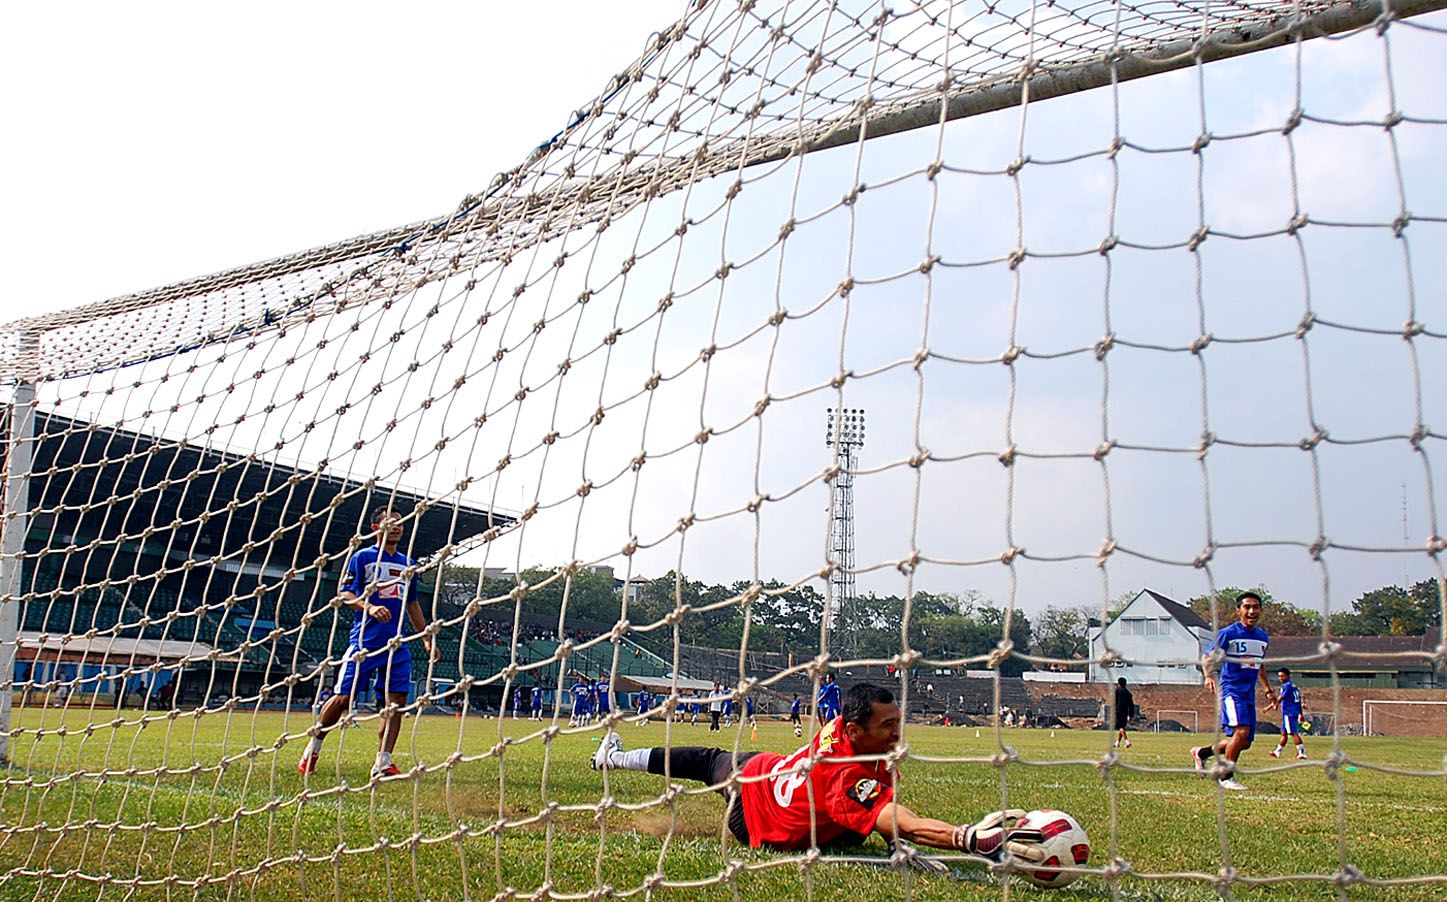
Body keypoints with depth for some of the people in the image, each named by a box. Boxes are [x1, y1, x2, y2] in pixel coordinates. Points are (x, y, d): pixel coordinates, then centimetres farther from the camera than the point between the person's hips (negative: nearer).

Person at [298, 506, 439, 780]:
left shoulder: (407, 564, 17)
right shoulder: (362, 557, 1)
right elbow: (344, 594, -4)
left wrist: (427, 638, 21)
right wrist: (370, 607, -22)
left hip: (397, 643, 5)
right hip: (364, 641, -5)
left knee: (397, 700, -4)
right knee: (344, 697, -4)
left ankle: (383, 763, 2)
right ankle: (313, 747, 19)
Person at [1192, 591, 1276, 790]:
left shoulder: (1263, 637, 13)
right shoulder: (1229, 633, -7)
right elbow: (1207, 657, -4)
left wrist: (1268, 690, 25)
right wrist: (1208, 676, -22)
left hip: (1249, 693, 7)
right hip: (1231, 689, -7)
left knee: (1245, 742, 6)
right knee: (1241, 731, -23)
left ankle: (1201, 752, 27)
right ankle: (1226, 777, -8)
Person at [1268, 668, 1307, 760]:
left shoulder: (1287, 686, -10)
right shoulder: (1294, 686, 18)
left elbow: (1280, 699, -14)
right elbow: (1299, 701, 21)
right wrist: (1301, 714, 25)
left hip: (1288, 713, -9)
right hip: (1295, 713, 9)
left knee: (1293, 733, -10)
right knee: (1284, 733, 15)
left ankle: (1302, 753, -14)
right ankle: (1277, 752, 22)